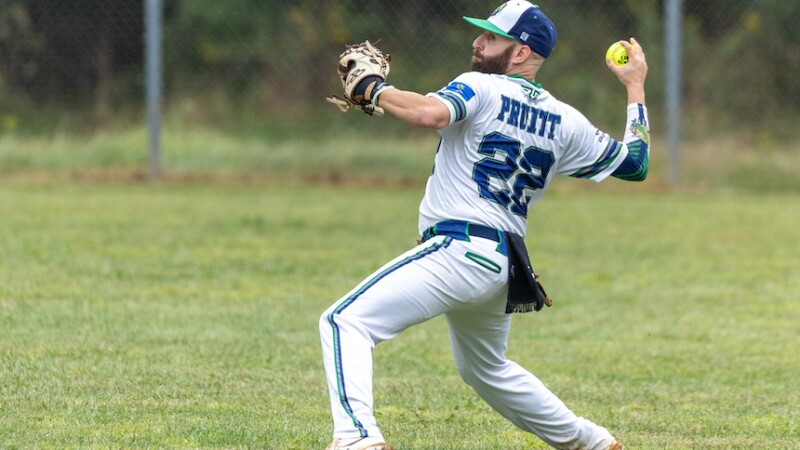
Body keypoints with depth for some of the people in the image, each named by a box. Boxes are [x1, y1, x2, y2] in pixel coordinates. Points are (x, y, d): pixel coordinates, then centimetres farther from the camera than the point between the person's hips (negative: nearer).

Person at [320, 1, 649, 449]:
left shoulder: (481, 88, -5)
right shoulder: (565, 122, 14)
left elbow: (430, 113, -26)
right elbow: (635, 162, 21)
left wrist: (375, 90, -9)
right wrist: (636, 89, 33)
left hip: (457, 252, -8)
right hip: (504, 269, 9)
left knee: (346, 321, -16)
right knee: (488, 369, 32)